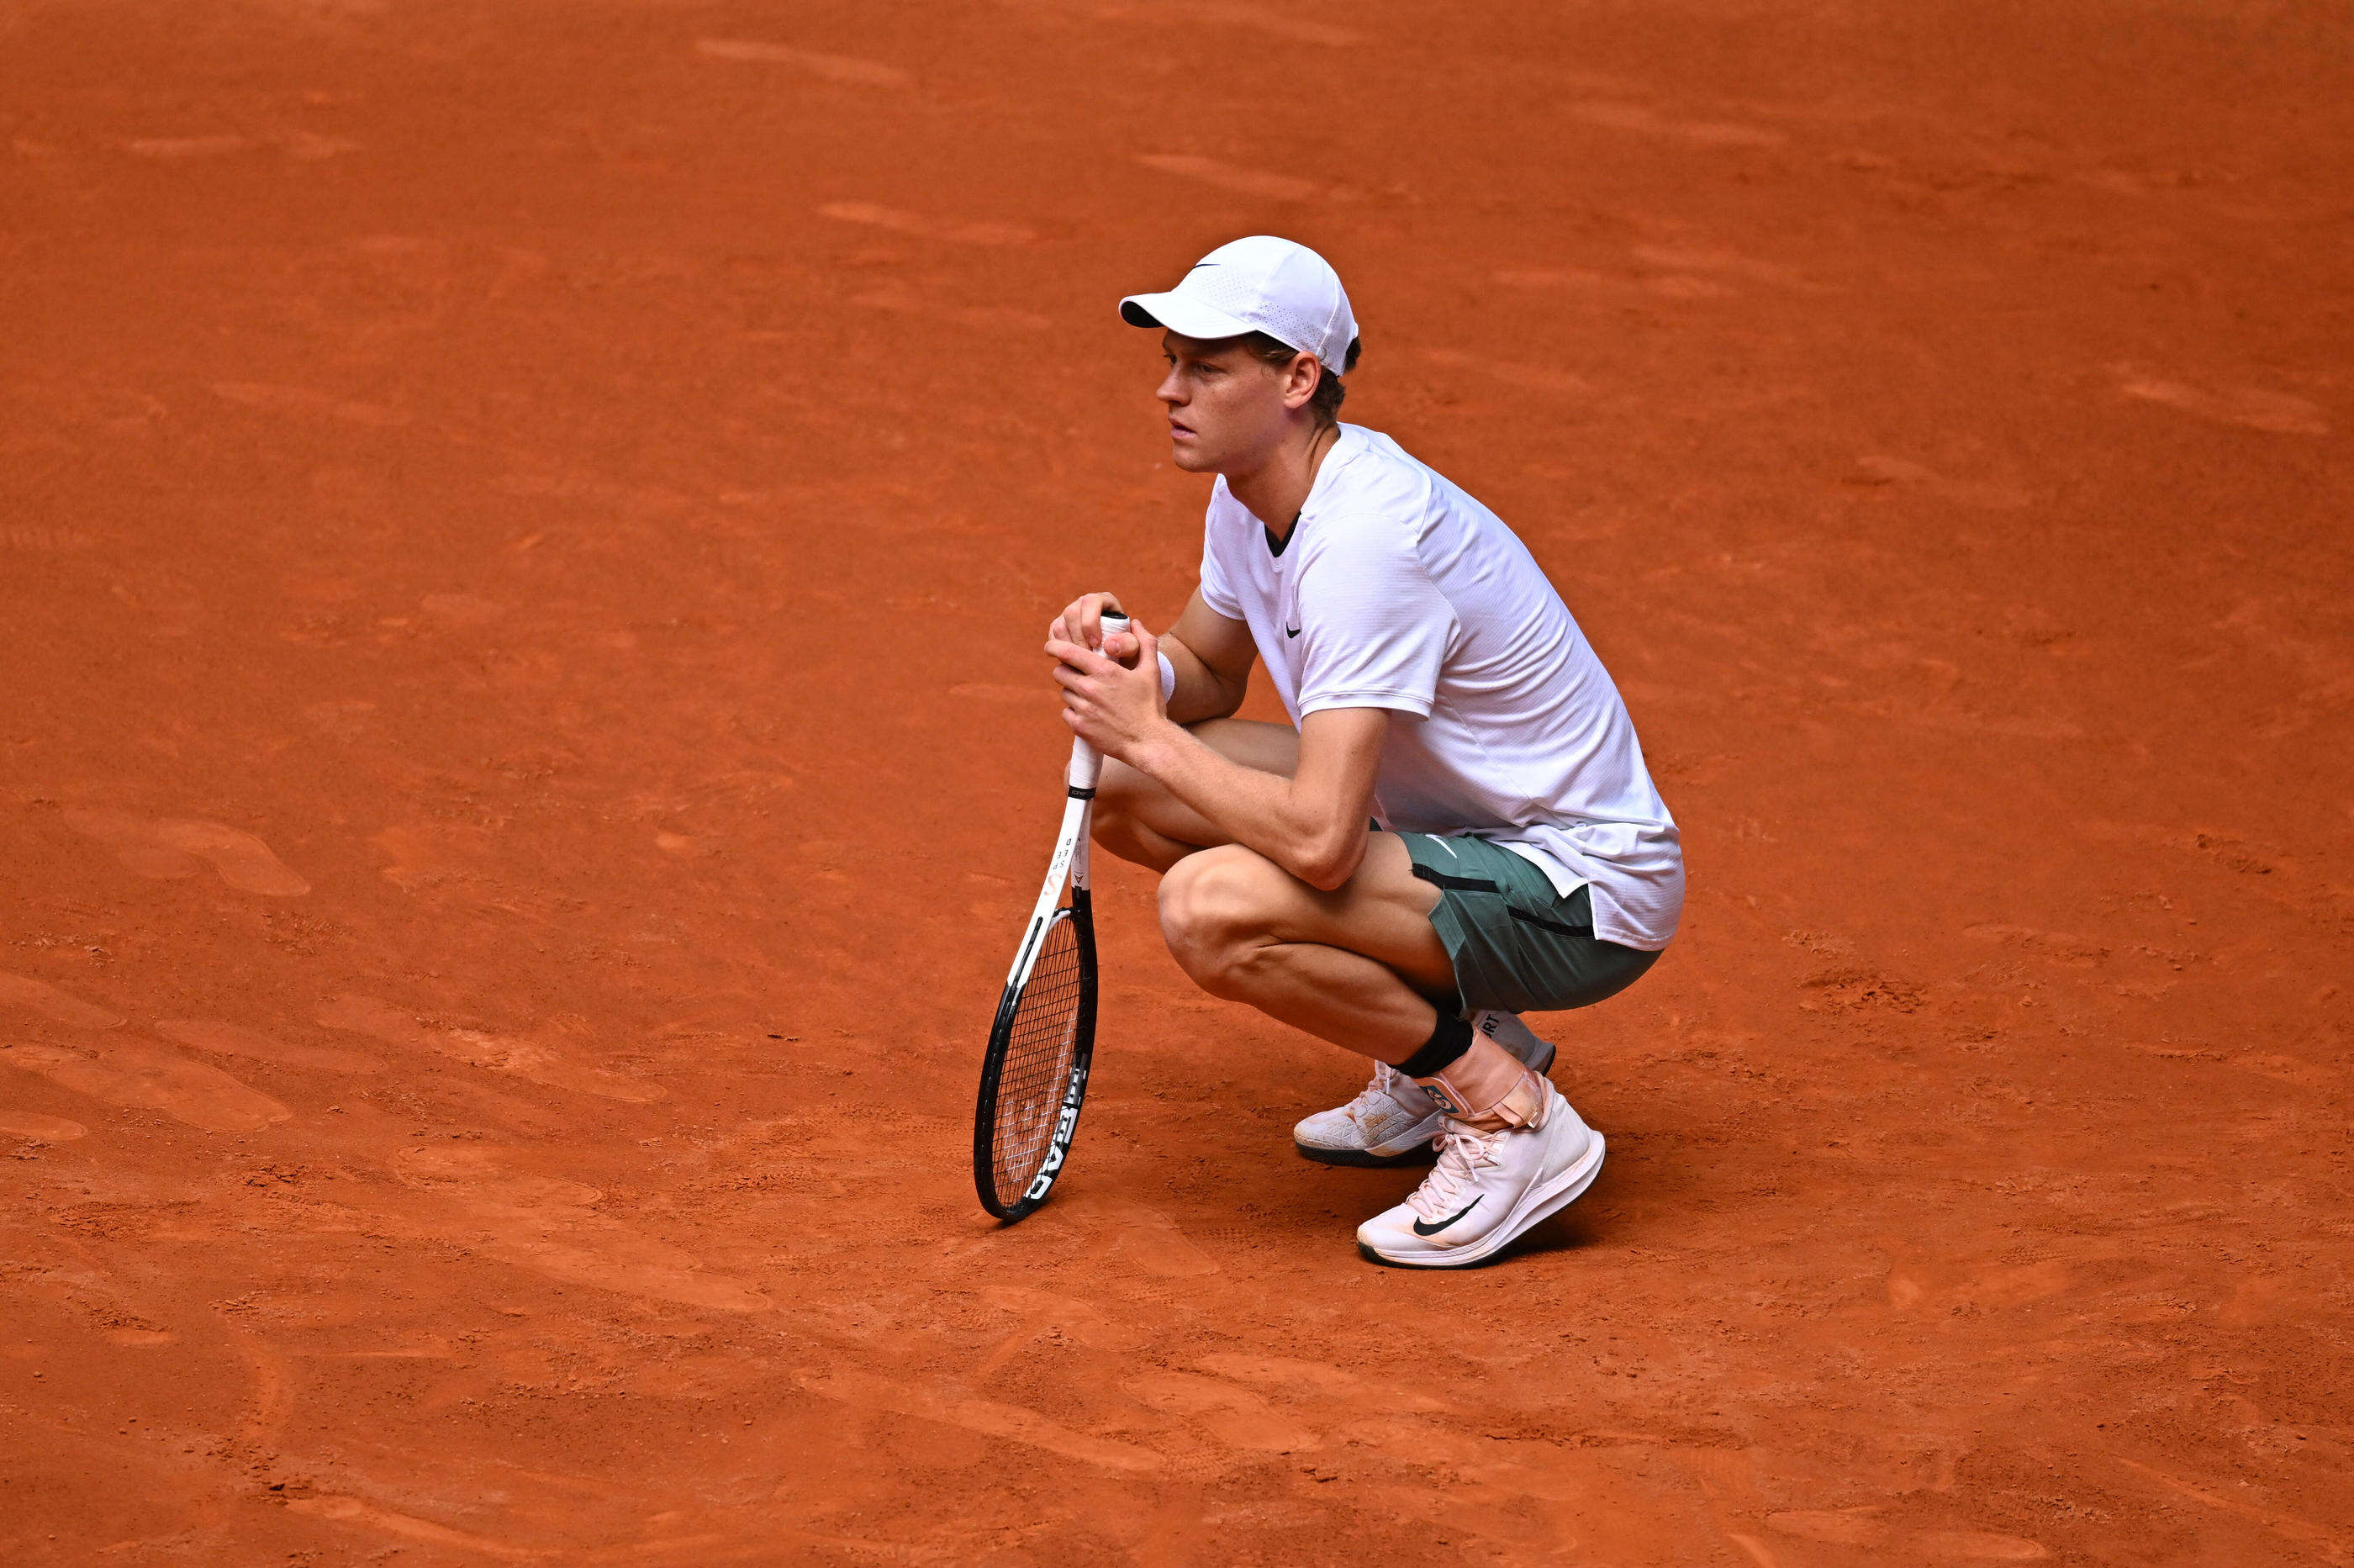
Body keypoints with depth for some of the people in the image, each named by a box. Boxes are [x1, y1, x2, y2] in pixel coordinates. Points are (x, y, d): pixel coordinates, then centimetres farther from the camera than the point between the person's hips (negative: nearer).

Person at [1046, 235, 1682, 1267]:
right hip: (1460, 827, 10)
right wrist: (1137, 664, -5)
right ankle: (1449, 1032, 13)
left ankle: (1511, 1113, -10)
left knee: (1210, 908, -29)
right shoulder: (1249, 496, 1)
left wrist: (1147, 737, -21)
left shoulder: (1366, 540, -29)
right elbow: (1208, 672, 19)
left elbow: (1319, 841, -35)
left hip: (1582, 890, -10)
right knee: (1121, 790, 8)